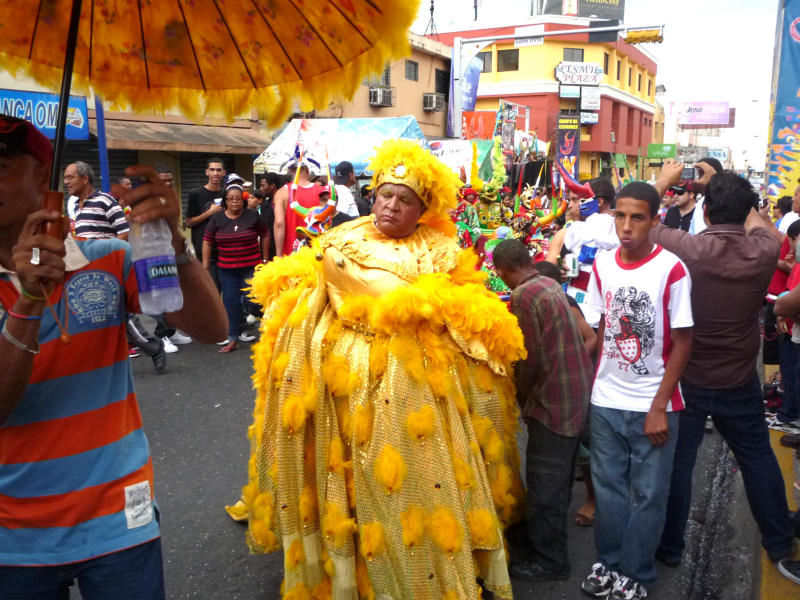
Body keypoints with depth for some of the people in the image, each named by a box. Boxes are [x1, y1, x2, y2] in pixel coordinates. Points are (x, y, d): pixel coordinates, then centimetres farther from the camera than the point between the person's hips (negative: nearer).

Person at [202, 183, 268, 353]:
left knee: (252, 299, -5)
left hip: (251, 267, -1)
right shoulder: (217, 219, 3)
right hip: (226, 269, 2)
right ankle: (233, 339, 11)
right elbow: (207, 242, 6)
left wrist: (264, 258, 8)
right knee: (230, 301, 3)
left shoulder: (253, 216, -1)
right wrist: (205, 266, 3)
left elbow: (265, 235, 8)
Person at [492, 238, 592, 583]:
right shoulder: (550, 284, 8)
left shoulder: (523, 295, -18)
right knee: (558, 479, 23)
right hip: (577, 392, 9)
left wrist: (520, 396, -1)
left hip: (554, 399, -9)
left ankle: (549, 560, 16)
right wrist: (528, 394, 19)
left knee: (545, 484, 3)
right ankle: (548, 538, 41)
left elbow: (531, 358, -18)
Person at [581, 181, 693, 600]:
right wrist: (591, 385, 6)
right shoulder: (602, 264, 0)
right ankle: (608, 563, 32)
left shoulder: (672, 269, -13)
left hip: (653, 406, -3)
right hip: (605, 401, 4)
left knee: (648, 495, 10)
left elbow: (682, 342, -9)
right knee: (608, 488, 15)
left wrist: (659, 406, -11)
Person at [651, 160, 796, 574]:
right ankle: (778, 542, 37)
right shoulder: (764, 251, -13)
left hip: (687, 379, -3)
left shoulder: (688, 249, -22)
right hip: (739, 382, 3)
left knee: (677, 461, 10)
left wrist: (664, 179, 5)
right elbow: (760, 224, 13)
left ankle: (670, 547, 25)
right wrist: (735, 192, 18)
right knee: (757, 458, 20)